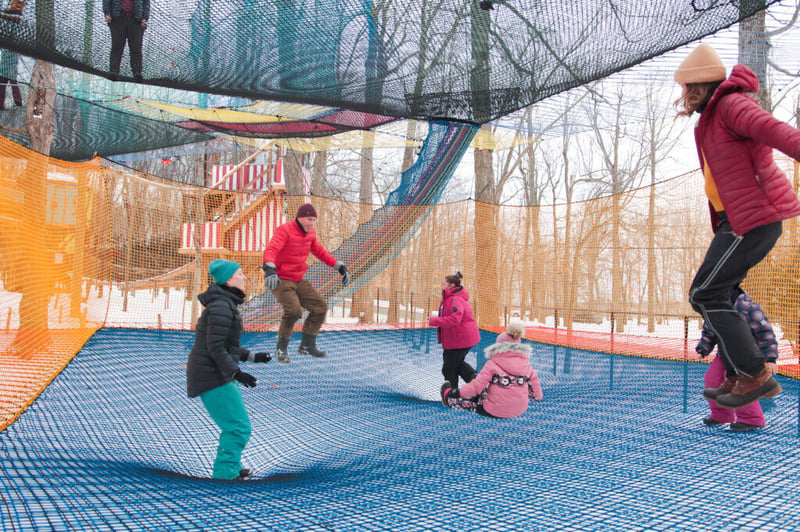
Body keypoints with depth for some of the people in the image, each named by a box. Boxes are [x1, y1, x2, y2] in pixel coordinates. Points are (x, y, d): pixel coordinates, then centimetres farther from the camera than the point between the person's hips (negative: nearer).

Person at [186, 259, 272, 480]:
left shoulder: (227, 304, 15)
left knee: (234, 424, 22)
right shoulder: (221, 307, -19)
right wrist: (235, 373, -24)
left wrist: (252, 356, 21)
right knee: (238, 427, -8)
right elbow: (215, 347, -23)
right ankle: (224, 475, 0)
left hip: (218, 375, 11)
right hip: (212, 377, -11)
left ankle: (232, 467, 37)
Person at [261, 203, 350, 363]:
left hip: (299, 281, 8)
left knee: (320, 307, 3)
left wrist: (340, 267, 17)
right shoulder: (284, 230, -15)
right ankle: (281, 348, -7)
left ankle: (307, 345, 17)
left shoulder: (310, 233, 8)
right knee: (293, 310, -27)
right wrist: (270, 270, -47)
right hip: (280, 280, -8)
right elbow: (271, 250, -29)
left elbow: (320, 252, 23)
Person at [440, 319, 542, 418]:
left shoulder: (492, 364, -13)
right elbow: (537, 395, 2)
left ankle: (449, 398, 47)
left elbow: (476, 387, -14)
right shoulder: (526, 365, 0)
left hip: (495, 412, -5)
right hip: (521, 410, 5)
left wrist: (459, 392, 3)